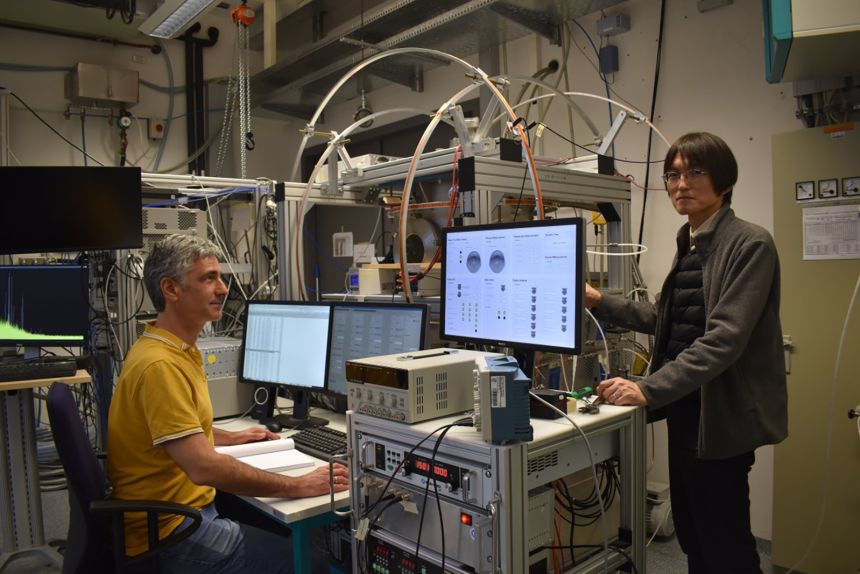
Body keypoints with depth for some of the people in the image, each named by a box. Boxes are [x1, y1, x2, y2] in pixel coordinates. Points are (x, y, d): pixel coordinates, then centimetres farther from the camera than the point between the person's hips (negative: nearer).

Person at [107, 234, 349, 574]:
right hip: (168, 534, -9)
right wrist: (299, 487, -26)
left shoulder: (176, 350, 7)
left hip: (185, 511, 9)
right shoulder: (160, 365, -25)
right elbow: (204, 468, -31)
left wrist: (229, 438, 19)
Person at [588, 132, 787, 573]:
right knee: (691, 537, 21)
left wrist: (649, 389, -31)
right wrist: (599, 302, 10)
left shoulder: (749, 244, -15)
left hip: (719, 417, -8)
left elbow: (724, 338, -25)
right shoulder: (689, 244, 11)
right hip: (686, 412, 9)